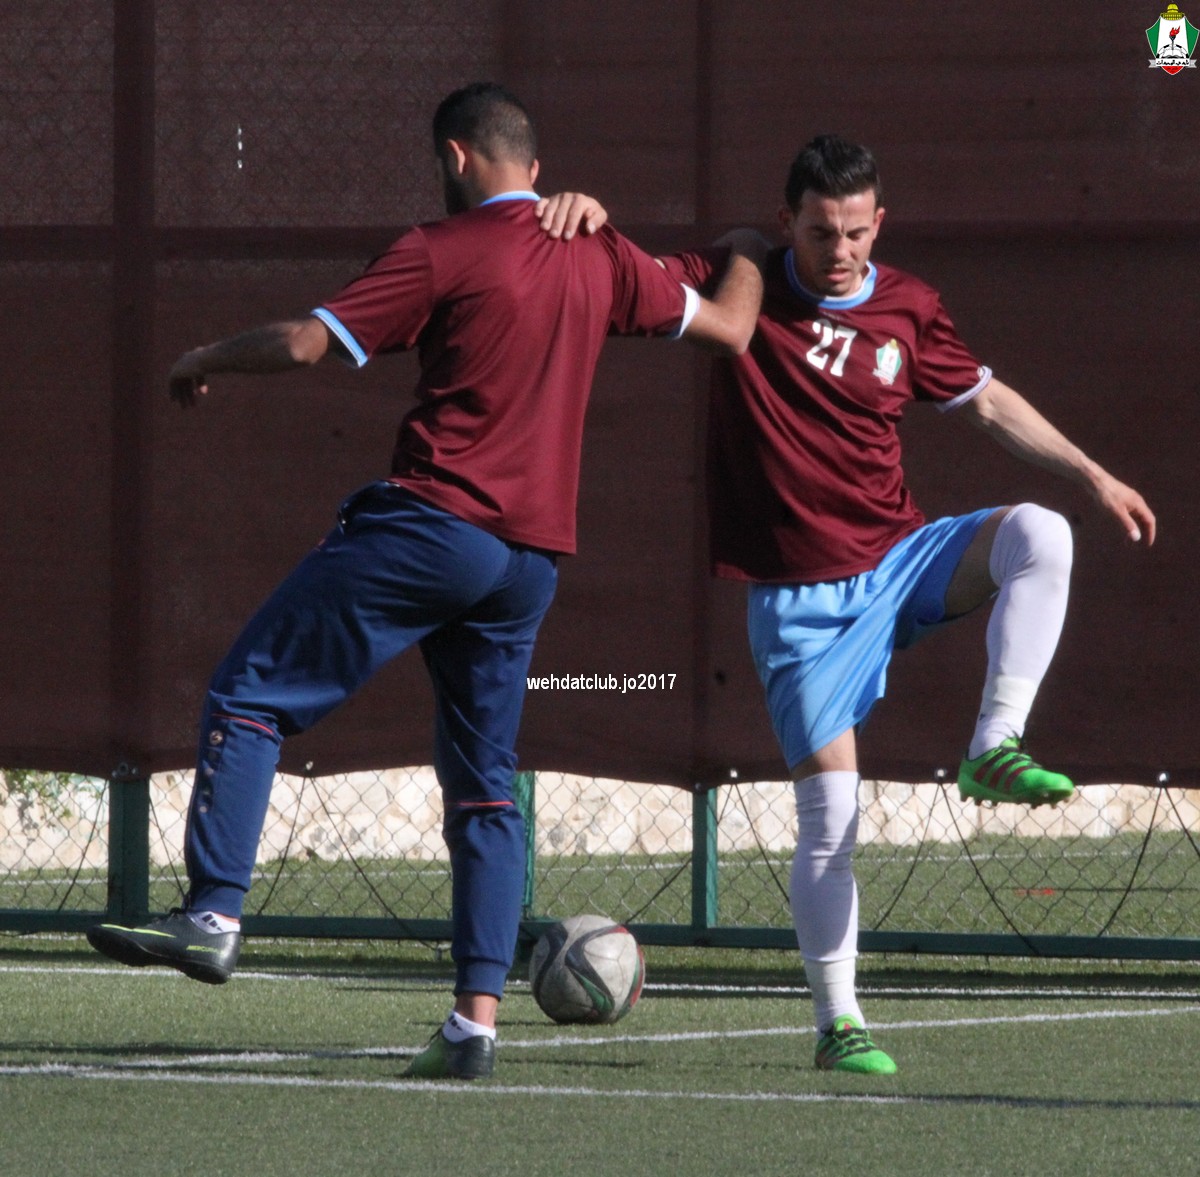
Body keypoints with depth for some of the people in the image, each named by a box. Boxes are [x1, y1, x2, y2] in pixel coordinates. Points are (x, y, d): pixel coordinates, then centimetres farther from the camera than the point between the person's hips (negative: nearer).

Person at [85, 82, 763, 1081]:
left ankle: (214, 916, -9)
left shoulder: (444, 251, -5)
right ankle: (478, 1018, 2)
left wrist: (201, 363, 9)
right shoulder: (601, 260, 11)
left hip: (432, 522, -6)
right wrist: (746, 264, 43)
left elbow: (304, 343, -9)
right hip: (532, 553, 6)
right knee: (486, 786, 10)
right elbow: (728, 329, 22)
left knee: (251, 694, 2)